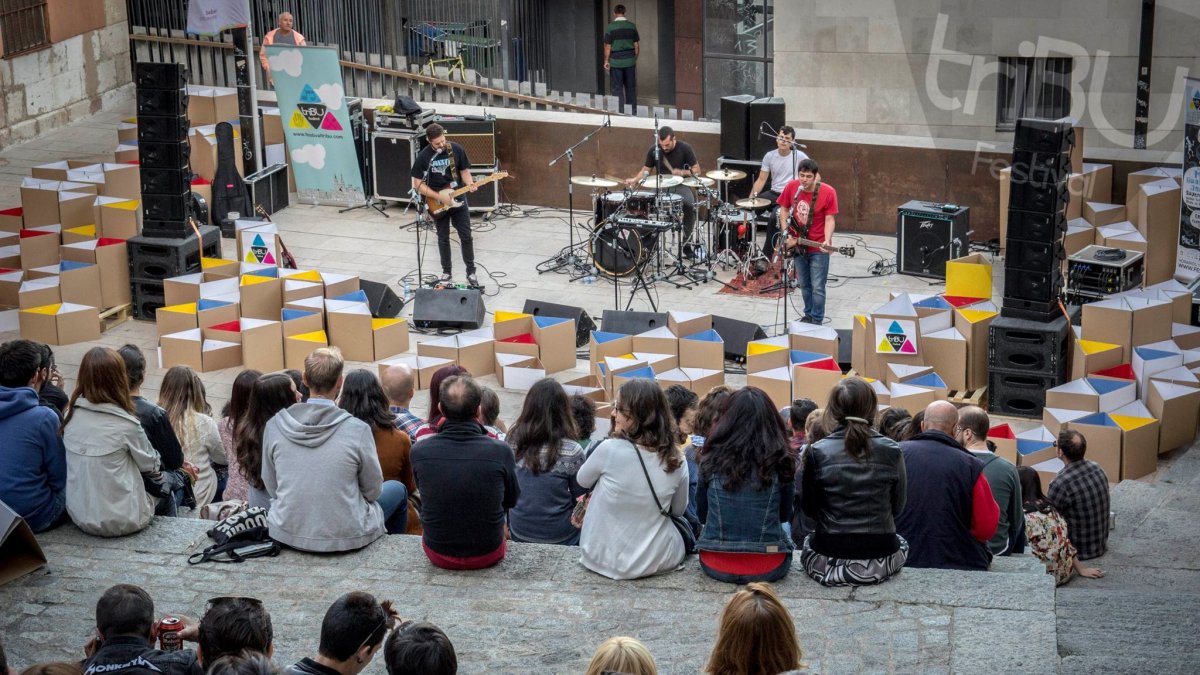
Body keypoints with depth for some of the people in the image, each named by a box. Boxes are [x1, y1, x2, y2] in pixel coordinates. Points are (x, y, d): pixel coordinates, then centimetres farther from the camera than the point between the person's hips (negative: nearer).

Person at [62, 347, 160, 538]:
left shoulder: (72, 415, -5)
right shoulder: (125, 424, -20)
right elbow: (150, 465, -5)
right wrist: (156, 460, 16)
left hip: (79, 516, 5)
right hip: (121, 521, -5)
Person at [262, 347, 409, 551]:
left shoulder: (274, 426, -10)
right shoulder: (357, 430, -19)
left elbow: (272, 487, 2)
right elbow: (373, 490, -6)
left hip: (287, 534, 4)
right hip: (346, 537, -4)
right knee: (397, 489, 26)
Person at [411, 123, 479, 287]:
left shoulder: (456, 149, -8)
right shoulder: (423, 156, -13)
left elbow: (464, 171, 3)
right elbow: (418, 184, -10)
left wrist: (470, 184, -19)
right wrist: (439, 196, -18)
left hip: (458, 200, 1)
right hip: (437, 203, -1)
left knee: (466, 236, 2)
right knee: (443, 239, 9)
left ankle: (471, 272, 13)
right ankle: (447, 272, 23)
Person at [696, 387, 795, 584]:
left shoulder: (712, 459, -4)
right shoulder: (780, 462, -7)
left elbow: (702, 515, 9)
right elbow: (784, 516, 9)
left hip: (714, 566, 1)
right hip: (768, 568, -1)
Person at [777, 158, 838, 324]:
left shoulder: (828, 192, -18)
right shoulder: (791, 187, -7)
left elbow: (829, 219, -13)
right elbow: (784, 210, 5)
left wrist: (827, 240, -27)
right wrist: (786, 235, -4)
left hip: (818, 248, -4)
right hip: (797, 245, 4)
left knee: (817, 287, -2)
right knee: (804, 285, 17)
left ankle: (817, 321, 11)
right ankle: (808, 315, 33)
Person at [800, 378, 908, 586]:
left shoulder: (817, 452, -10)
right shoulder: (891, 451, -7)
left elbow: (807, 507, 1)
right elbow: (898, 507, 5)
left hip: (828, 562, 0)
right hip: (880, 564, 0)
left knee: (808, 540, 36)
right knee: (902, 542, 36)